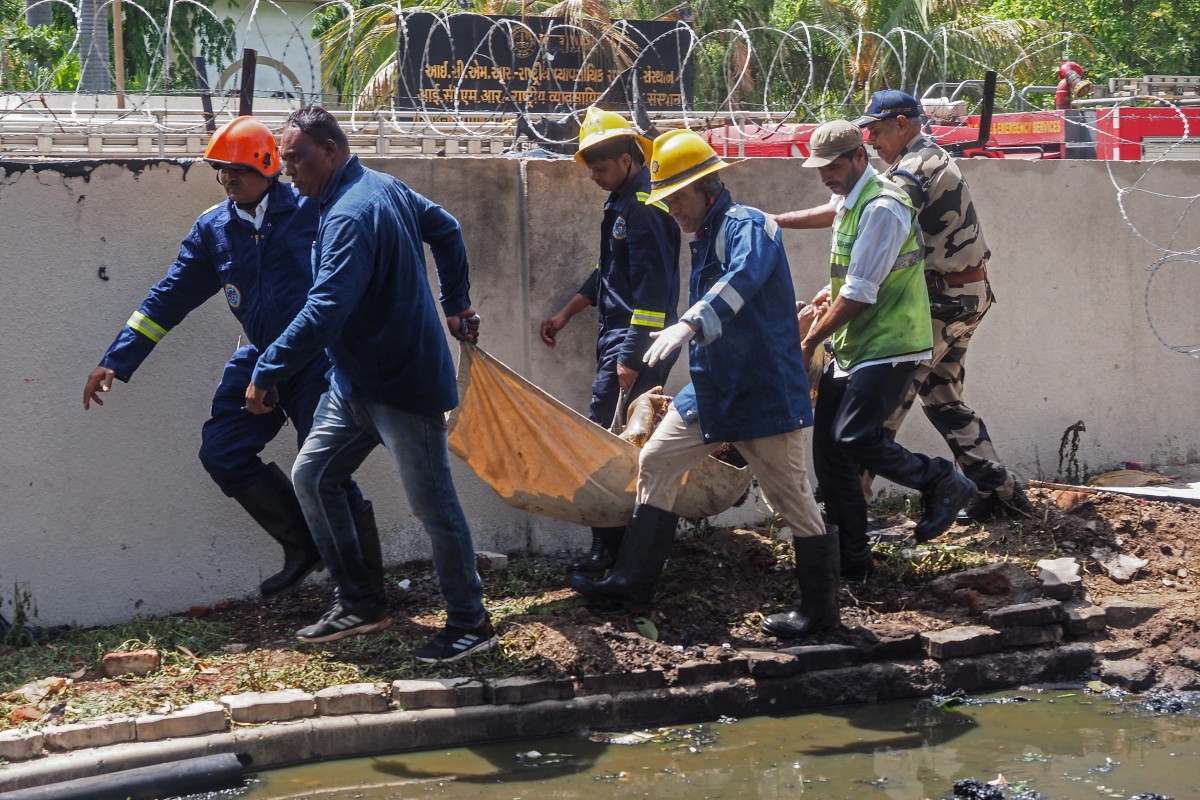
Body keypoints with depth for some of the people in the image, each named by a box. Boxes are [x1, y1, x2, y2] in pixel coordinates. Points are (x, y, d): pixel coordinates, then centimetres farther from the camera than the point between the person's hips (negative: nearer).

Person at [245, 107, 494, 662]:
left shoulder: (351, 217, -24)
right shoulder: (384, 187, 7)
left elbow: (324, 312, -33)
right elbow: (446, 230, 21)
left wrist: (267, 371, -28)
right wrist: (456, 303, 29)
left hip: (404, 387, -11)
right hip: (355, 382, 11)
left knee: (433, 505, 0)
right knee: (311, 476, 10)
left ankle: (470, 625, 12)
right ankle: (359, 601, 18)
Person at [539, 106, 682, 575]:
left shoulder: (644, 207, -16)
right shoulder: (622, 202, 15)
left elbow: (653, 287, -21)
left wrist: (631, 356, -21)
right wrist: (565, 315, 26)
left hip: (637, 342, -10)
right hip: (618, 336, 10)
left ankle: (610, 550, -5)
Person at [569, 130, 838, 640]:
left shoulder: (747, 226, -15)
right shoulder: (703, 239, 15)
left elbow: (743, 278, -37)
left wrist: (690, 324, -50)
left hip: (764, 393, -9)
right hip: (711, 390, 9)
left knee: (792, 497, -1)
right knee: (655, 463, 8)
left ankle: (820, 606, 11)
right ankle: (632, 583, 14)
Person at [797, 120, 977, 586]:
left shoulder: (882, 208, -17)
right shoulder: (849, 203, 14)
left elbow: (859, 295, -19)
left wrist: (811, 341, -11)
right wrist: (833, 291, 11)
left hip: (889, 346, -10)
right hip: (853, 348, 10)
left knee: (854, 438, -21)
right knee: (829, 446, 5)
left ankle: (942, 483, 1)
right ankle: (851, 558, 12)